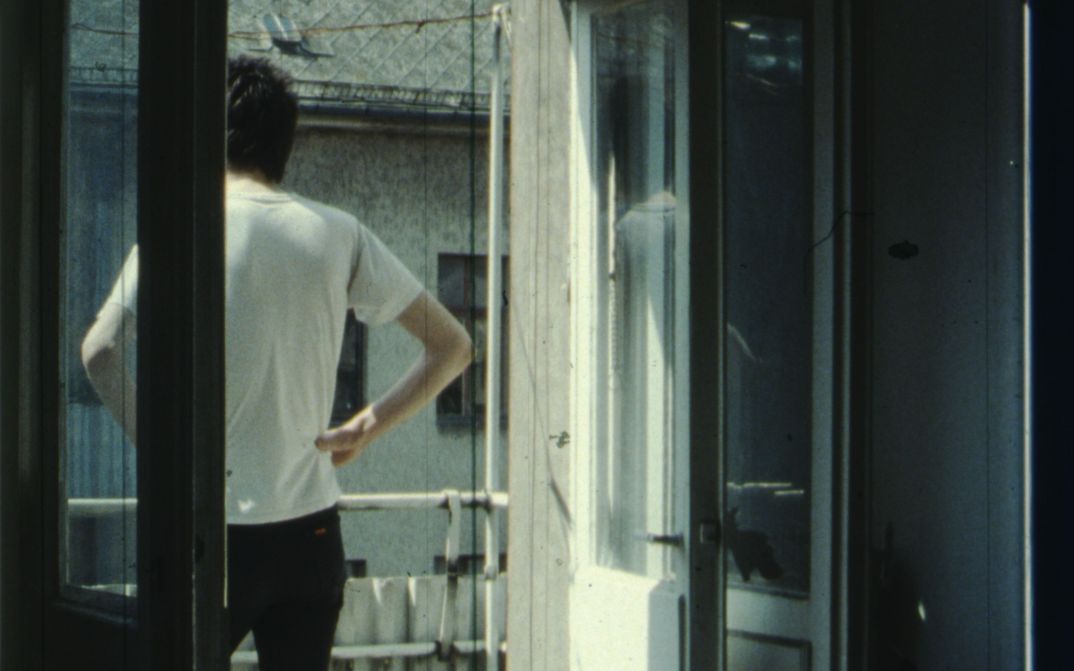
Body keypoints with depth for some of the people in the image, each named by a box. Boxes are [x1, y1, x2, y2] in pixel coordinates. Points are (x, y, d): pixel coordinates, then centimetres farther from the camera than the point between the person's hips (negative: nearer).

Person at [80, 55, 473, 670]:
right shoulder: (339, 234, 5)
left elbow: (100, 350, -20)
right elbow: (452, 347, 7)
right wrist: (364, 430, 8)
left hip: (216, 529, -4)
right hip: (313, 529, 4)